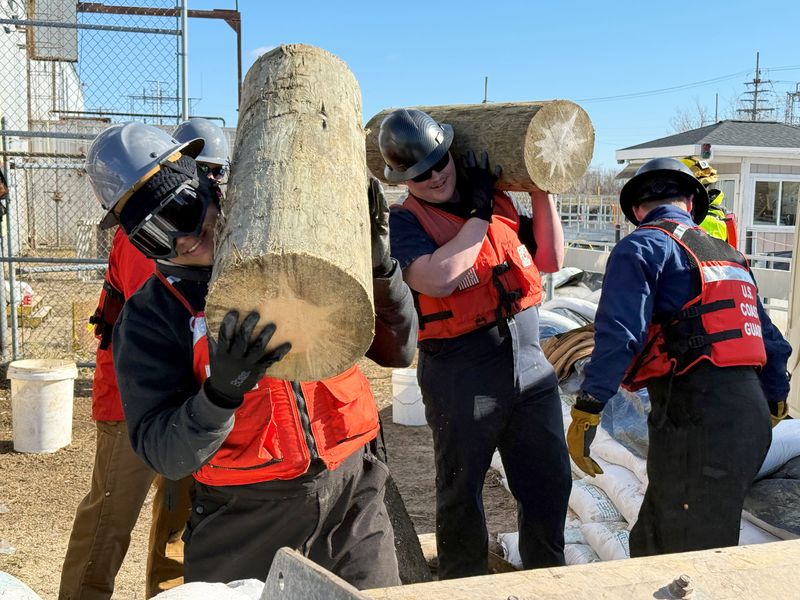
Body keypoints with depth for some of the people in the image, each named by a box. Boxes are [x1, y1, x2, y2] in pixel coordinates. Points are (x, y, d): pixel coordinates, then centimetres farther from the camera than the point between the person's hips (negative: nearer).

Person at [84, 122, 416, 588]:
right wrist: (222, 391, -30)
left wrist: (379, 262, -13)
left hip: (353, 496, 2)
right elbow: (167, 457, -13)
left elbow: (398, 351, 0)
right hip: (246, 522, -1)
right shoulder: (148, 319, -6)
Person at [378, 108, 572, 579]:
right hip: (462, 378, -5)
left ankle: (548, 576, 37)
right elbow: (437, 279, -26)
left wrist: (542, 189, 5)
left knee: (551, 482, 15)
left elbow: (551, 259, 10)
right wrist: (479, 214, -17)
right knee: (462, 491, 12)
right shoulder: (406, 221, -8)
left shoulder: (497, 200, 9)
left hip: (529, 366, 5)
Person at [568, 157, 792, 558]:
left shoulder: (643, 246, -1)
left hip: (695, 419, -8)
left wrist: (586, 411, -14)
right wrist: (774, 408, 33)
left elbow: (619, 334, -15)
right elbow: (771, 342, 25)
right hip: (751, 418, 8)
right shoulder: (729, 254, 23)